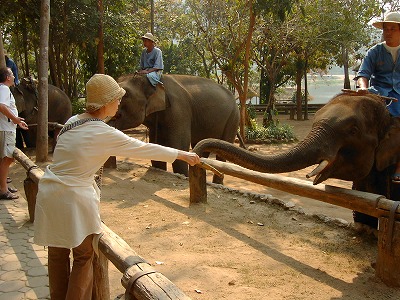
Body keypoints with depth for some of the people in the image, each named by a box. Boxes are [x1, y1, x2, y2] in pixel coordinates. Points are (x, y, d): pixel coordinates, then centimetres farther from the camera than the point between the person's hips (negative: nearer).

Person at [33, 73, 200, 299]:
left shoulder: (73, 122, 6)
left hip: (49, 194, 7)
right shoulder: (105, 134, -13)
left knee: (57, 255, 17)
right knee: (83, 257, 10)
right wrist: (182, 155, 3)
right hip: (74, 198, -7)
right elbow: (145, 149, -7)